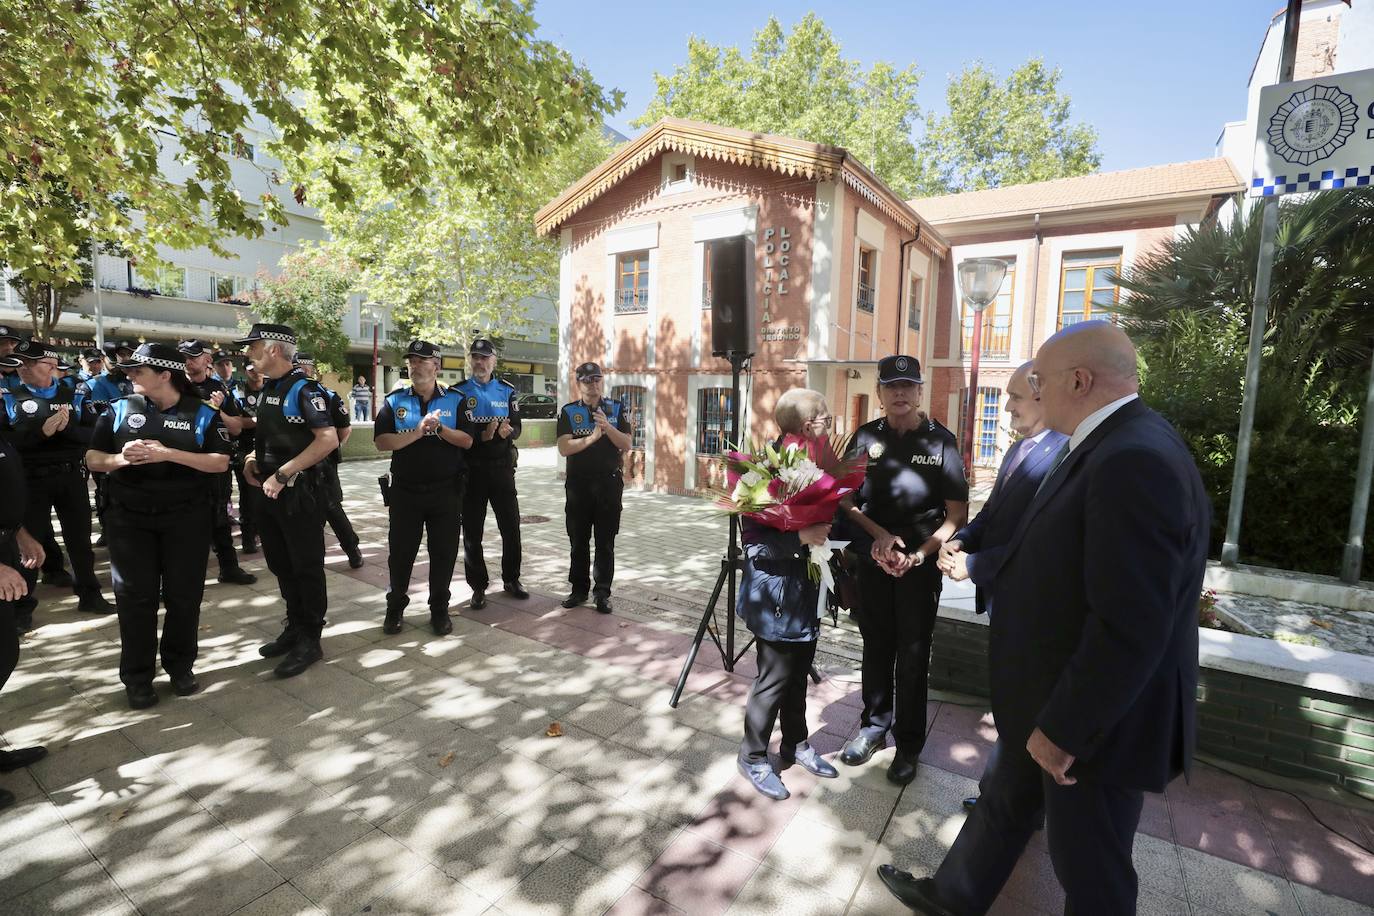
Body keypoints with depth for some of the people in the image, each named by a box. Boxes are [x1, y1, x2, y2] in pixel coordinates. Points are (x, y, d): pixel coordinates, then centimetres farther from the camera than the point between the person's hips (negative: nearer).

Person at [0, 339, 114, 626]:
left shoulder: (73, 395, 4)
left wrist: (67, 428, -20)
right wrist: (40, 431, -23)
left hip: (71, 476, 2)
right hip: (32, 479, -2)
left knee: (80, 538, 11)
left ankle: (89, 595, 24)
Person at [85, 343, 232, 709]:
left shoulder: (202, 413, -1)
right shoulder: (120, 409, 6)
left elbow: (220, 462, -9)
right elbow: (93, 458, 7)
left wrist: (169, 454, -19)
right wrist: (120, 458, -15)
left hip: (186, 518, -2)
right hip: (130, 518, 2)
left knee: (184, 594, 6)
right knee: (135, 596, 4)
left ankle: (181, 666, 23)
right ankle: (137, 677, 17)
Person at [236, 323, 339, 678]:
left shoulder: (303, 389, -14)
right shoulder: (267, 389, 12)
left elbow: (328, 440, -24)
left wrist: (282, 474, -21)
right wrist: (253, 458, 6)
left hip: (299, 492, -9)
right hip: (270, 490, 9)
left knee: (306, 567, 2)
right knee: (281, 565, 18)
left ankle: (309, 640, 13)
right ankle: (294, 628, 33)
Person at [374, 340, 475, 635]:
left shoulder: (455, 400, 3)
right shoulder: (394, 401, 4)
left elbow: (467, 440, -5)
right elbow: (382, 442, -7)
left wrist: (440, 428, -18)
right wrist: (417, 432, -18)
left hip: (446, 491, 0)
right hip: (404, 490, 1)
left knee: (444, 552, 6)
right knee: (400, 551, 9)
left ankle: (439, 608, 22)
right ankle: (395, 607, 28)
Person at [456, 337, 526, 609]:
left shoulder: (507, 391, 7)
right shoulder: (459, 392, 1)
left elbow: (517, 428, 4)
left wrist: (508, 431, -19)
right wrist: (482, 436, -21)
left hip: (502, 467, 2)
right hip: (471, 469, -1)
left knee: (511, 527, 6)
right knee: (472, 532, 4)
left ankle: (511, 579, 24)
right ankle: (478, 587, 17)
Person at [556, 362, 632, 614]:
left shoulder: (617, 409, 4)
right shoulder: (568, 411, 3)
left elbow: (626, 445, -3)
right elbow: (564, 448, -9)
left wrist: (607, 427, -18)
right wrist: (591, 438, -21)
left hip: (609, 482, 0)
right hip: (578, 483, 1)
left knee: (605, 542, 4)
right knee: (578, 541, 9)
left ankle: (602, 593, 12)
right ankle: (579, 589, 22)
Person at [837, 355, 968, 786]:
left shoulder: (940, 440, -5)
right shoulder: (866, 437, 1)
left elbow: (957, 512, -6)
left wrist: (920, 553, -16)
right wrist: (880, 535, -12)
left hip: (920, 563, -2)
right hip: (872, 560, 2)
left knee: (912, 656, 8)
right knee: (876, 647, 14)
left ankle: (908, 744, 24)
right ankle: (874, 727, 31)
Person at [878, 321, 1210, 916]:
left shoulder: (1136, 461, -29)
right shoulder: (1110, 445, 4)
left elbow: (1131, 627, -30)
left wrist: (1064, 730, -21)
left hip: (1099, 717, -9)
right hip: (1057, 698, 9)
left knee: (1090, 868, 14)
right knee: (1004, 799, 24)